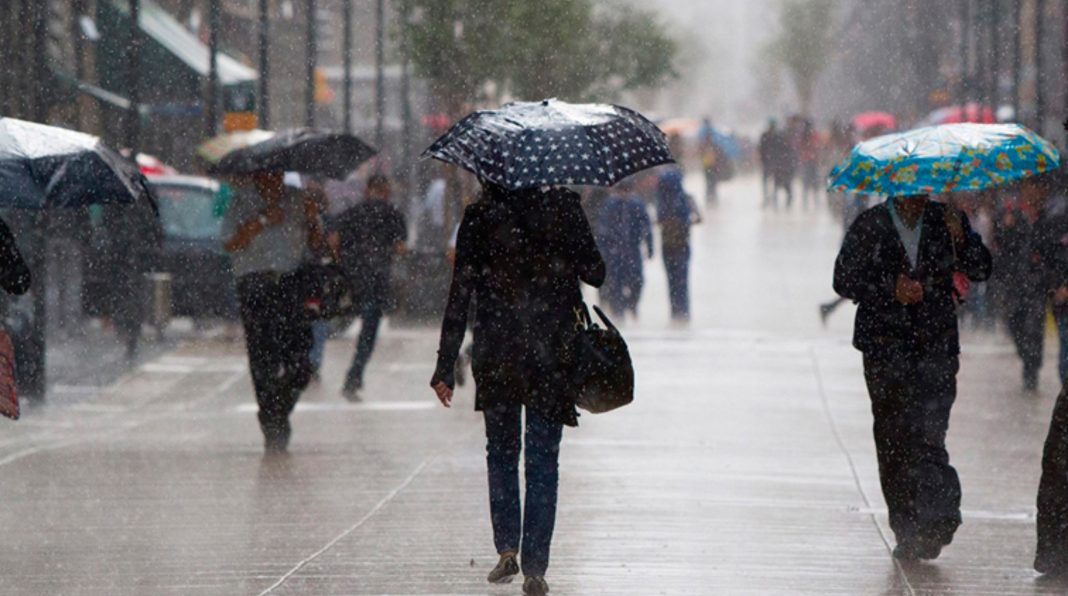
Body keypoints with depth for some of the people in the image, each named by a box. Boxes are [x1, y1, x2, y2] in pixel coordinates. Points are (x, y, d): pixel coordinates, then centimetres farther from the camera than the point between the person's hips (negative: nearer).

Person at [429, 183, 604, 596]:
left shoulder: (479, 215, -4)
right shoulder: (563, 206, -4)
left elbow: (460, 294, -4)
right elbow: (595, 274, -1)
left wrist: (445, 368, 0)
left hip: (496, 357, 0)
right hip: (551, 354, 0)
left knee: (501, 453, 19)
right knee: (543, 461, 5)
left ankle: (507, 549, 10)